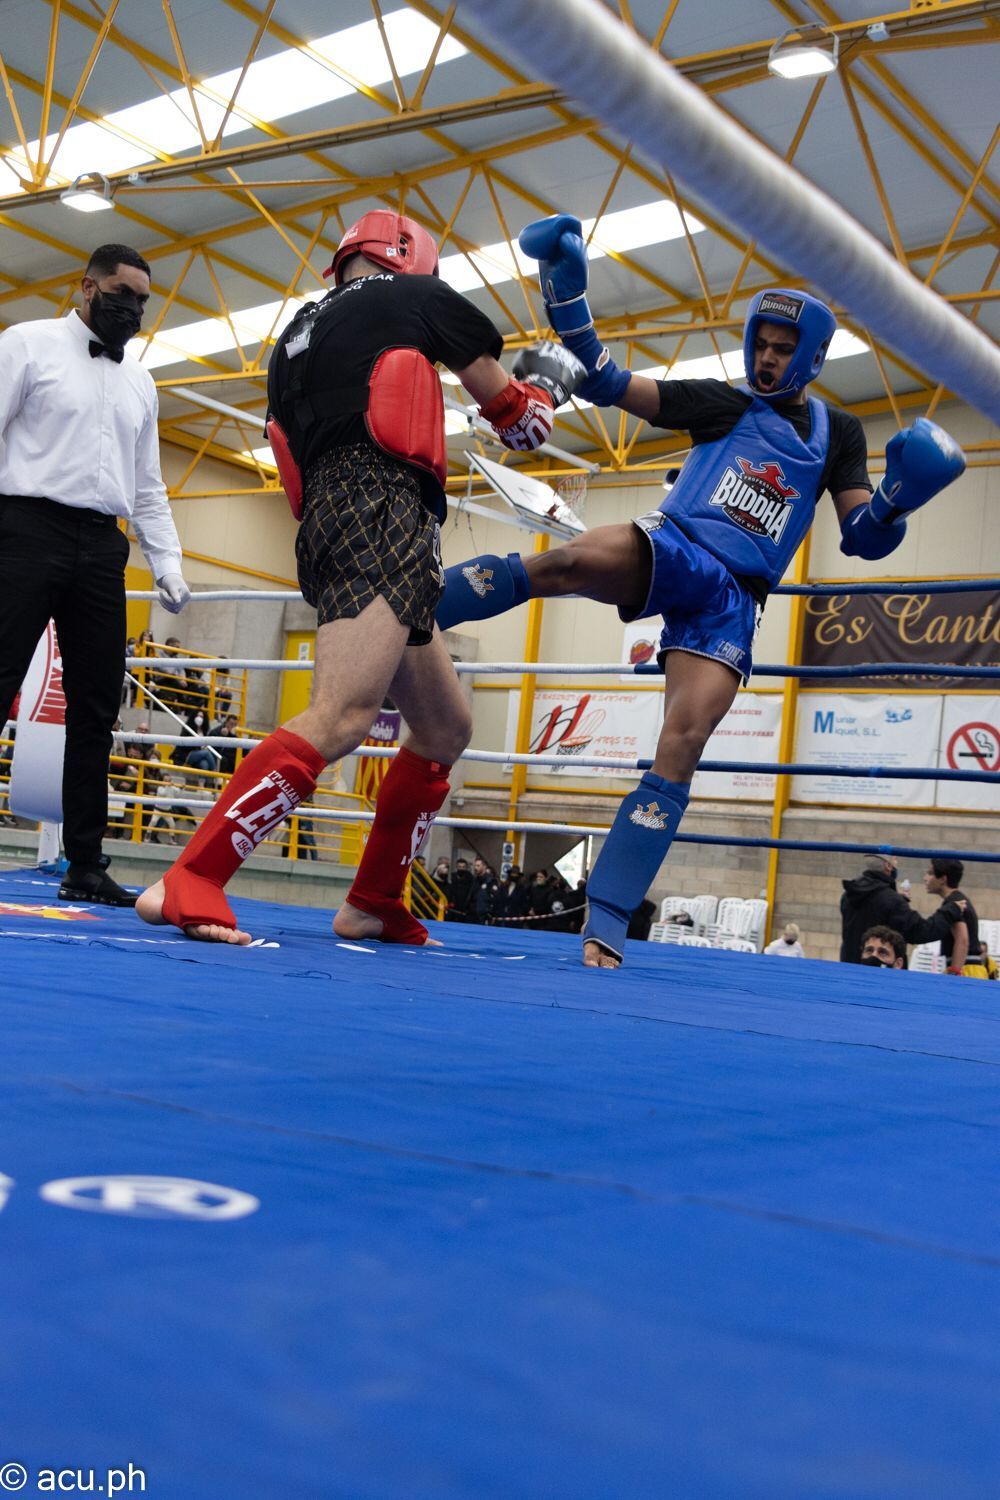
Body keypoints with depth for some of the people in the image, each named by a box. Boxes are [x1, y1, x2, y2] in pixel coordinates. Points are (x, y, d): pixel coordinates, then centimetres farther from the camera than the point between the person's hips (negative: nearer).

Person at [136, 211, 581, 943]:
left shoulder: (297, 333, 30)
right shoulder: (413, 294, 12)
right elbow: (517, 420, 17)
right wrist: (552, 378, 38)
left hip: (329, 528, 9)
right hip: (382, 518, -9)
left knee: (447, 729, 16)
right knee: (342, 717, -23)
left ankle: (374, 904, 16)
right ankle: (186, 883, -31)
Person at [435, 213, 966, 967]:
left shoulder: (837, 432, 18)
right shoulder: (724, 402, 11)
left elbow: (863, 539, 13)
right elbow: (606, 381, 4)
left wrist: (899, 499, -10)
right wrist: (565, 286, -6)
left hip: (732, 601, 2)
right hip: (670, 553, -2)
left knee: (681, 749, -13)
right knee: (574, 559, -37)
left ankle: (606, 922, -8)